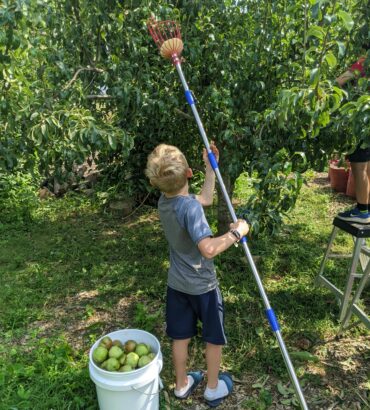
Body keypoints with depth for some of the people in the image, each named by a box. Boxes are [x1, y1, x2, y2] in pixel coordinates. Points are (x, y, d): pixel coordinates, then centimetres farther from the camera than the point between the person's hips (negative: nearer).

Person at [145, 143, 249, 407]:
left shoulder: (164, 202, -4)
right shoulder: (190, 207, -30)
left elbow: (206, 199, 10)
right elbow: (209, 249, -41)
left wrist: (211, 167, 9)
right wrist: (236, 232, -27)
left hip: (177, 283, 7)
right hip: (202, 286, -7)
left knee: (181, 336, 21)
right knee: (214, 338, 17)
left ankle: (182, 384, 41)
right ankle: (213, 388, 36)